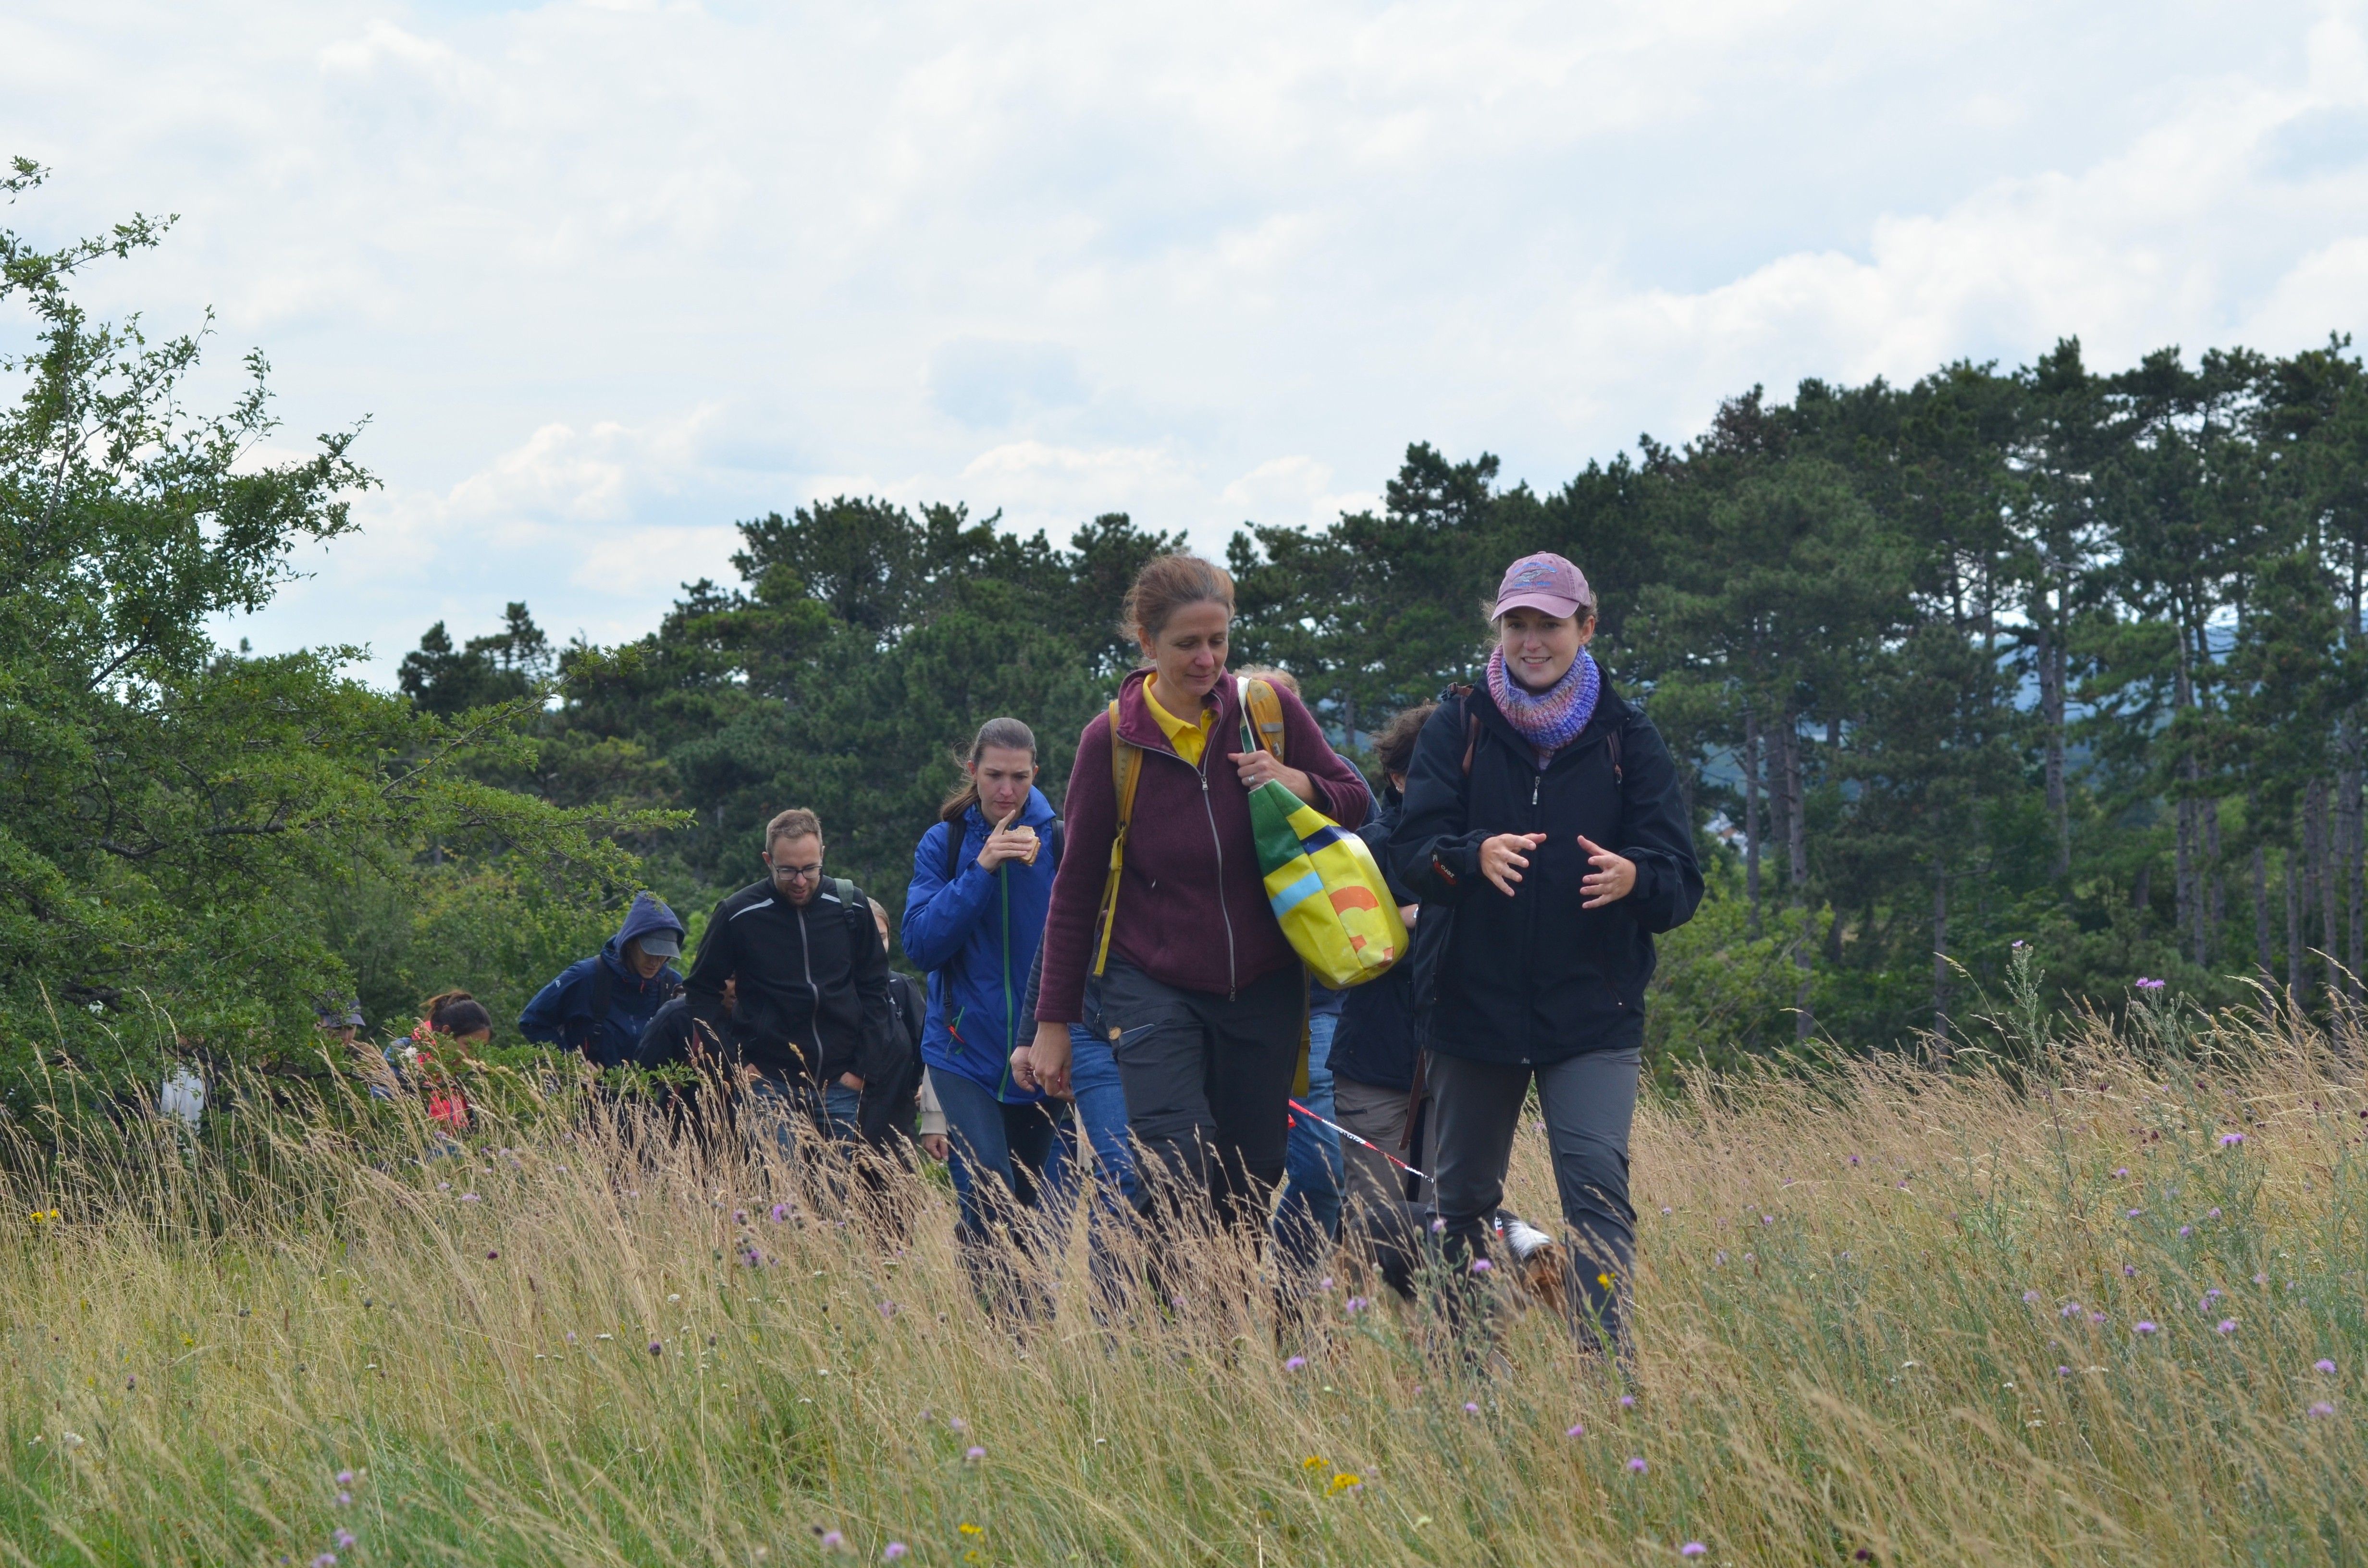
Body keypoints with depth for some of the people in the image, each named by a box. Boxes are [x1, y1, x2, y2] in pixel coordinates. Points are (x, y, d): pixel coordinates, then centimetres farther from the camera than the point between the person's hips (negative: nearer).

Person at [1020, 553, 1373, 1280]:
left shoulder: (1269, 709, -2)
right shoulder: (1112, 739, -6)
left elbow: (1356, 797, 9)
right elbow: (1076, 886, 1)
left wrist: (1299, 784, -15)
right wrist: (1054, 1020, 2)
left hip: (1262, 988, 2)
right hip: (1153, 987, -2)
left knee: (1251, 1185, 5)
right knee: (1180, 1174, -20)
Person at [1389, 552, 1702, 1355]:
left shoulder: (1626, 739, 3)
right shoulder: (1459, 725, 3)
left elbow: (1683, 886, -2)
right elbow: (1409, 851, -8)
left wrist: (1634, 879, -26)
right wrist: (1474, 857, -30)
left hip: (1592, 1014, -1)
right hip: (1474, 1004, 2)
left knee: (1597, 1183, -16)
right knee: (1460, 1196, 10)